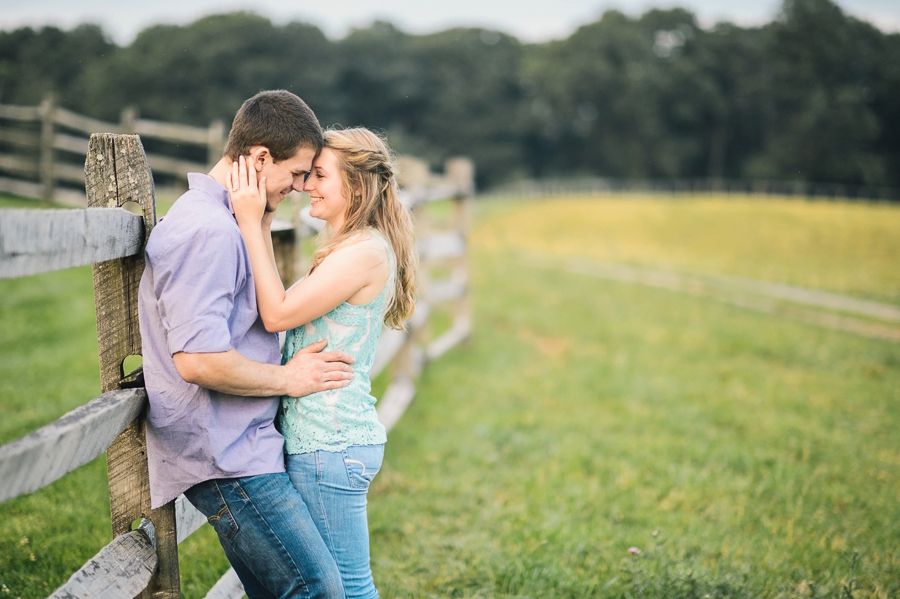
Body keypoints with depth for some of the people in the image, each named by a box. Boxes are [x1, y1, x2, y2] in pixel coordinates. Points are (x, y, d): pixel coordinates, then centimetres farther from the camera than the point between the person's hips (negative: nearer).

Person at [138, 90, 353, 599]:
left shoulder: (224, 222, 18)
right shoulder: (209, 230, -17)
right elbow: (198, 360, -25)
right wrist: (289, 379, -11)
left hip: (243, 444, 11)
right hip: (226, 457, -11)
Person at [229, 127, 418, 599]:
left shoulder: (367, 252, -16)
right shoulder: (350, 250, 15)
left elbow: (278, 314, -18)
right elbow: (283, 308, 13)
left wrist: (251, 225, -15)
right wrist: (261, 228, 11)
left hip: (330, 447, -10)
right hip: (333, 439, 10)